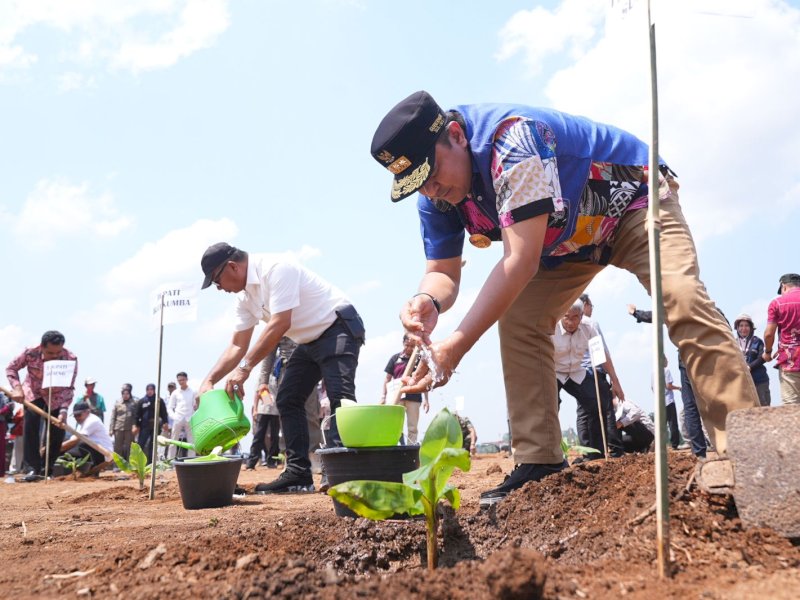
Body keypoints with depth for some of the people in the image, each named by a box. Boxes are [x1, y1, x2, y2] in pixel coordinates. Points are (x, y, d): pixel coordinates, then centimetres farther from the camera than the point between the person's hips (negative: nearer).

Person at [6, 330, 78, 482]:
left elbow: (69, 388, -26)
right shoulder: (30, 353, -29)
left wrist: (64, 409, -38)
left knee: (57, 431, -3)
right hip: (32, 393, 0)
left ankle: (48, 468, 13)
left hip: (56, 396, 0)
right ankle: (34, 468, -10)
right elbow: (11, 368, -11)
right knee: (31, 426, -14)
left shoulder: (70, 359, -31)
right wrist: (17, 388, -25)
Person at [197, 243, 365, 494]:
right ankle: (298, 474, 6)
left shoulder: (276, 268, -25)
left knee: (340, 396, -23)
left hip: (339, 328, -10)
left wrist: (245, 366, -30)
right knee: (287, 399, 5)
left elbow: (280, 324, -31)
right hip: (309, 340, 10)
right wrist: (209, 379, -3)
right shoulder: (245, 296, 4)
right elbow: (237, 345, 8)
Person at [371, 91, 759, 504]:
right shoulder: (435, 194, -14)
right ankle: (540, 463, -7)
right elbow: (443, 271, -11)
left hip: (634, 201, -6)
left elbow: (521, 261, -41)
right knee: (516, 322, -11)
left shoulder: (512, 139, -38)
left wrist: (457, 345, -45)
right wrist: (428, 301, -37)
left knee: (682, 300, -29)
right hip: (565, 240, 7)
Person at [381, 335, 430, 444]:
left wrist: (425, 399, 2)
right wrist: (383, 396, 2)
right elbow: (387, 378, 9)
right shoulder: (395, 358, 6)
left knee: (412, 428, 5)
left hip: (414, 398, 0)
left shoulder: (419, 360, 6)